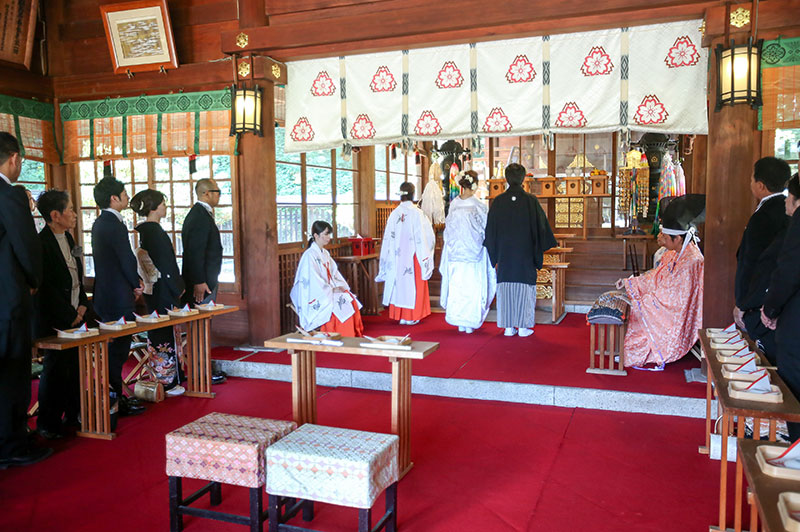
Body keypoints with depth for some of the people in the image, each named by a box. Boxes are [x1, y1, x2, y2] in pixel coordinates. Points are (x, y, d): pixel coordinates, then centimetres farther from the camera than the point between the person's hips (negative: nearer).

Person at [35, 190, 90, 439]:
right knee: (55, 369, -1)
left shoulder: (67, 238, 13)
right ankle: (47, 424, 11)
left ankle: (73, 416, 22)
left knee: (76, 366, 11)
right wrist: (70, 315, -12)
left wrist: (83, 305, 7)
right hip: (56, 321, -8)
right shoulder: (42, 242, -14)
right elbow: (47, 288, -17)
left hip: (76, 316, 8)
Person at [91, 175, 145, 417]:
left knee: (114, 348, 17)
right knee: (118, 349, -2)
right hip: (118, 297, -10)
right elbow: (127, 260, -17)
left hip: (106, 295, 10)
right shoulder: (114, 225, -18)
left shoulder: (100, 222, 14)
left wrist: (134, 279, 9)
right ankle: (115, 400, 5)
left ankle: (114, 395, 26)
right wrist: (136, 284, -1)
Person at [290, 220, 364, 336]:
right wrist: (332, 290, -17)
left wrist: (340, 286, -2)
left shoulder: (325, 253, 14)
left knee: (351, 300, -13)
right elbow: (313, 280, -18)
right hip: (314, 296, -8)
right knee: (340, 305, -25)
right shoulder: (309, 255, -13)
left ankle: (356, 334, -12)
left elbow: (334, 273, 16)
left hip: (329, 291, 8)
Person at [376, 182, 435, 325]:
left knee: (399, 281, 12)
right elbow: (423, 236, -9)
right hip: (413, 255, -3)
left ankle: (398, 314, 17)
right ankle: (410, 316, 9)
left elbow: (388, 238, 4)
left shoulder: (394, 213, 0)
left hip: (397, 256, 4)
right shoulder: (416, 213, -11)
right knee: (413, 283, 6)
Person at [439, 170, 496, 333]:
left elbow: (448, 230, 5)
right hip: (474, 252, -3)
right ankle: (470, 321, 8)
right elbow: (486, 230, -5)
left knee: (457, 285, 10)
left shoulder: (453, 204, -2)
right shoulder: (479, 206, -12)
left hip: (455, 252, 3)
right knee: (473, 286, 5)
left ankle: (460, 322, 17)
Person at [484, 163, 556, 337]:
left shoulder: (498, 201, -2)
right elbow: (541, 226, -3)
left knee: (505, 289, 7)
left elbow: (491, 229, 3)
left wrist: (494, 252, 14)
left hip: (504, 253, 2)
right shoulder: (531, 201, -7)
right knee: (525, 287, 6)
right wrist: (538, 250, 10)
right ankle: (524, 326, 9)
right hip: (525, 253, -1)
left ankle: (508, 327, 10)